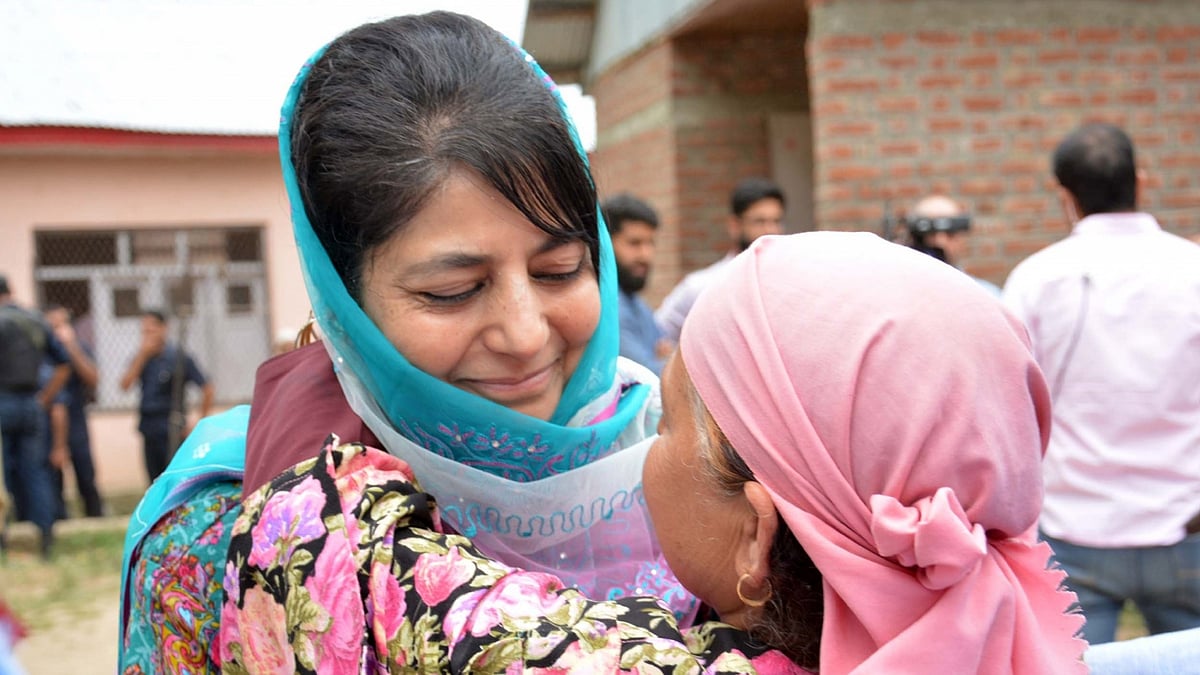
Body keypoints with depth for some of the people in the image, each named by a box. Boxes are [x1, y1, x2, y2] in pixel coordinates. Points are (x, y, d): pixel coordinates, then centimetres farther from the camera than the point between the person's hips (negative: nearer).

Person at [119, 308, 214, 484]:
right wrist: (142, 355, -10)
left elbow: (207, 389, -5)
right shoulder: (141, 357, 10)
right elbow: (125, 385, -4)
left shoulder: (179, 357, -5)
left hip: (171, 431, -5)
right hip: (148, 429, 5)